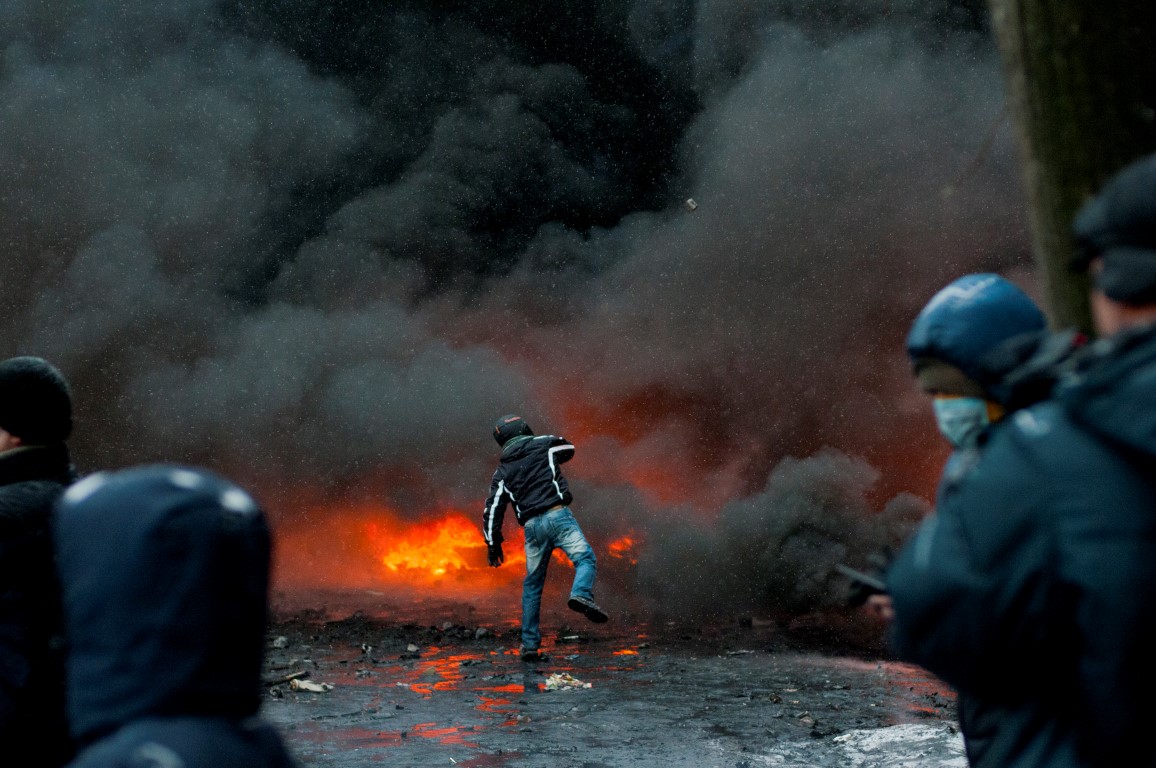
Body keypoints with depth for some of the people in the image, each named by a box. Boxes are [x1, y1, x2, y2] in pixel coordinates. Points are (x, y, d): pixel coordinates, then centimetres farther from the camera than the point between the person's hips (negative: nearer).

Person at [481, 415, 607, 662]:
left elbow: (492, 510, 10)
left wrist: (493, 544, 16)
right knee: (585, 559, -6)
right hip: (557, 515, -3)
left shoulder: (502, 472, 16)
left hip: (531, 526, 3)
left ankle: (530, 644, 12)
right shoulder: (543, 444, 12)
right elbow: (568, 448, 34)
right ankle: (581, 594, -39)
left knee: (532, 585, 12)